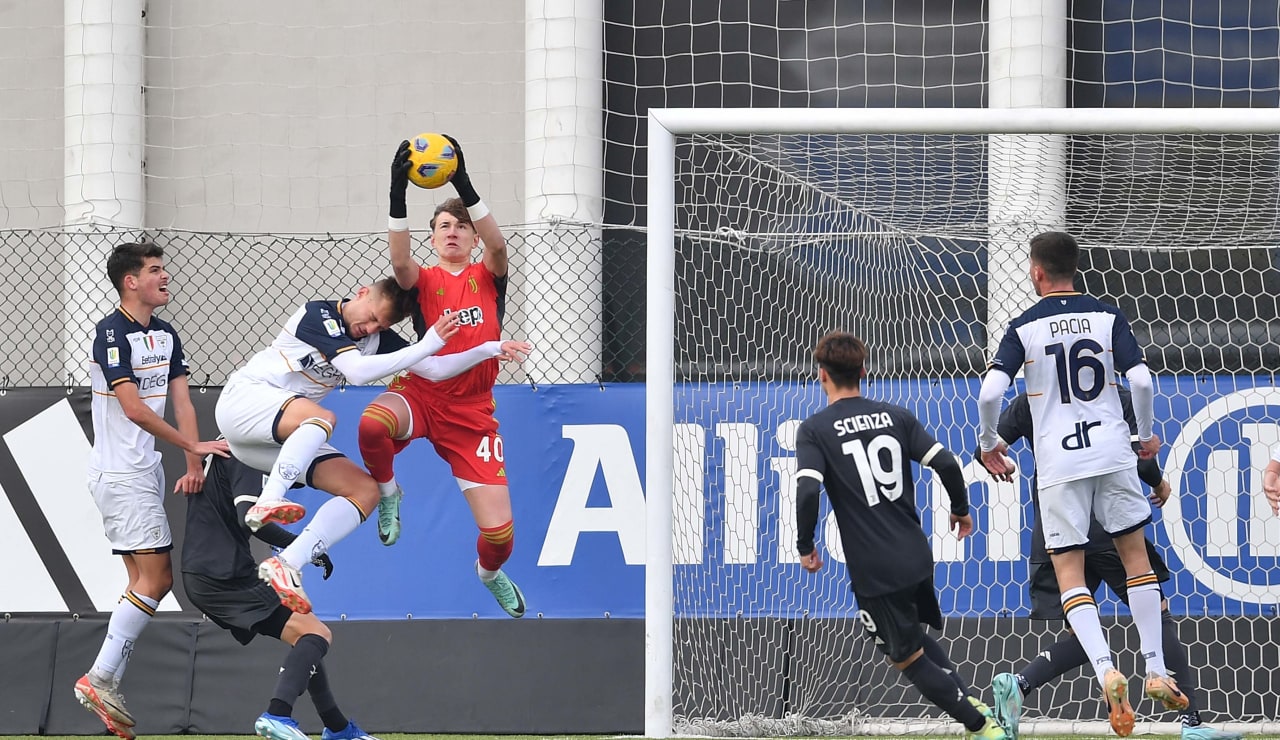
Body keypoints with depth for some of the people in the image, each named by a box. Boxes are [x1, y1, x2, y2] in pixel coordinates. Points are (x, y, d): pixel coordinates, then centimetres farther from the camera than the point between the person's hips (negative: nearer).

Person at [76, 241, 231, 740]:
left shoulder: (166, 336, 13)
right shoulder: (112, 332, -13)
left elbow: (181, 402, 7)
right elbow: (133, 408, -19)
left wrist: (193, 466, -4)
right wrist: (192, 446, -16)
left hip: (146, 471, 9)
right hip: (120, 472, -9)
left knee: (143, 581, 7)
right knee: (156, 578, -13)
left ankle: (107, 687, 9)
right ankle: (99, 679, -11)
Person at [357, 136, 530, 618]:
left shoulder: (487, 277, 6)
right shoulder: (424, 280, 4)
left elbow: (498, 244, -17)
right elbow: (399, 261, -20)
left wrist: (464, 185, -28)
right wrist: (398, 194, -33)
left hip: (472, 410, 0)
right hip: (420, 393, 0)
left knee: (498, 535, -5)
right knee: (372, 424, -39)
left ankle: (489, 573, 35)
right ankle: (387, 494, -5)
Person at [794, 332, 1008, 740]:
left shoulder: (814, 430, -6)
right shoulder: (896, 416, 5)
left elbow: (807, 491, -20)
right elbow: (946, 464, 0)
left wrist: (805, 547, -5)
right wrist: (961, 508, 18)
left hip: (873, 569, -5)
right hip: (917, 556, 5)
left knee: (909, 658, 9)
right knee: (917, 637, 30)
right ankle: (972, 702, 14)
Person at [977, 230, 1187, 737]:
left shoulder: (1024, 327, -1)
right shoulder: (1108, 316, 4)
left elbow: (990, 393, -10)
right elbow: (1141, 381, -5)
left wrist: (988, 444, 8)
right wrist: (1147, 434, 12)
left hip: (1058, 464, -2)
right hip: (1113, 452, 2)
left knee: (1069, 574, 2)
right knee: (1135, 555, 16)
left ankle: (1107, 672, -20)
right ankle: (1156, 672, 12)